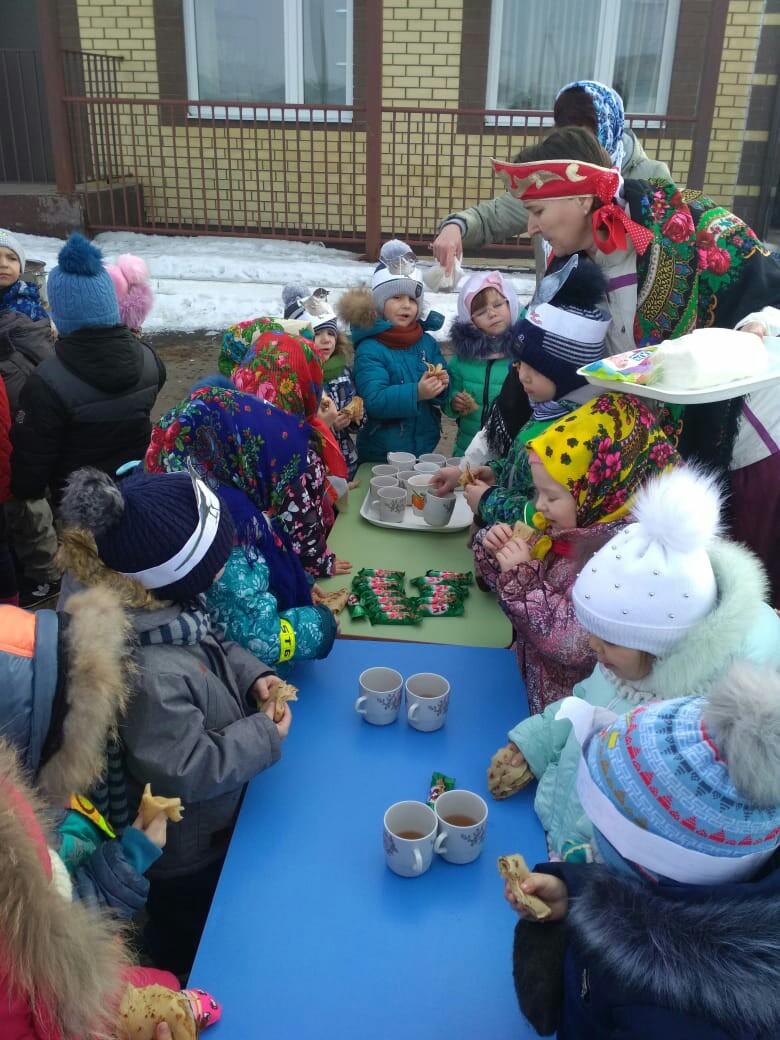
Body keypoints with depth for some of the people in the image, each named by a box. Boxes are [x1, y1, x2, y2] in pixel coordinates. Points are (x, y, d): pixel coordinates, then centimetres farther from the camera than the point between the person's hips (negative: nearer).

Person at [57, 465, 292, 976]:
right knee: (189, 938, 25)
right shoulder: (151, 674, -44)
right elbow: (184, 773, -31)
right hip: (188, 848, -8)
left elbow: (213, 645, 4)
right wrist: (265, 734, -22)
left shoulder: (159, 599, -17)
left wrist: (253, 675, -12)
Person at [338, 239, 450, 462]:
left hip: (425, 450, 5)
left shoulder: (427, 342, 5)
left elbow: (443, 397, 7)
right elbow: (374, 400, -21)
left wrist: (442, 385, -14)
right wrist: (416, 393, -32)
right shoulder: (370, 349, -11)